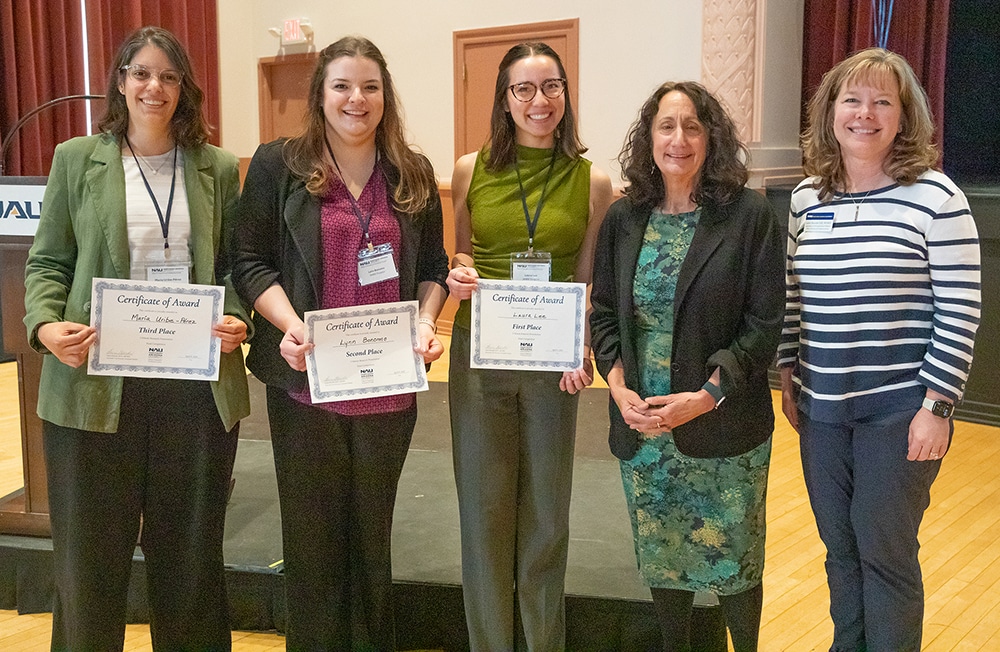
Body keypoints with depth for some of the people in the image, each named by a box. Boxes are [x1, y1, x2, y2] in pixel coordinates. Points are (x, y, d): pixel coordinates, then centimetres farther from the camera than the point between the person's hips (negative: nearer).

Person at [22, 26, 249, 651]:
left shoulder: (218, 168, 7)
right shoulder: (77, 159, 5)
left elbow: (234, 265, 10)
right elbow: (47, 262, 6)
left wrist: (236, 320, -9)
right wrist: (45, 324, -13)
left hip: (197, 382, 1)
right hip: (97, 383, -1)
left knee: (190, 548, 13)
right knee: (90, 551, 9)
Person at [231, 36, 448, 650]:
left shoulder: (413, 174, 7)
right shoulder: (279, 164, -1)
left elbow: (432, 266, 12)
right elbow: (251, 261, -2)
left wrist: (426, 320, -6)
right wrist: (291, 324, -17)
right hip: (306, 379, -2)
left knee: (373, 531, 16)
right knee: (313, 533, 9)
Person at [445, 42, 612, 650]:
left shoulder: (591, 182, 0)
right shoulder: (471, 170, 2)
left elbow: (588, 284, 2)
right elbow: (458, 258, 12)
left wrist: (584, 352, -13)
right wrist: (458, 275, -11)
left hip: (552, 362, 0)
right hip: (479, 355, 1)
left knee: (546, 512, 10)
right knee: (484, 509, 8)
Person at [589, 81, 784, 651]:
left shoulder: (750, 216, -7)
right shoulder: (624, 218, 4)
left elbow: (763, 325, -10)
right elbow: (603, 311, 6)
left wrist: (705, 396, -18)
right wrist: (619, 385, -9)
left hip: (723, 430, -3)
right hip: (642, 426, 3)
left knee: (731, 559, 9)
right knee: (660, 557, 16)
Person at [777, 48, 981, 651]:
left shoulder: (935, 197, -9)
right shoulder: (806, 198, 6)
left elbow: (960, 312, -10)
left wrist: (937, 407, -12)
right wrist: (790, 380, 11)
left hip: (899, 408, -5)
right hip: (821, 405, 5)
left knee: (884, 549, 4)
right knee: (840, 544, 16)